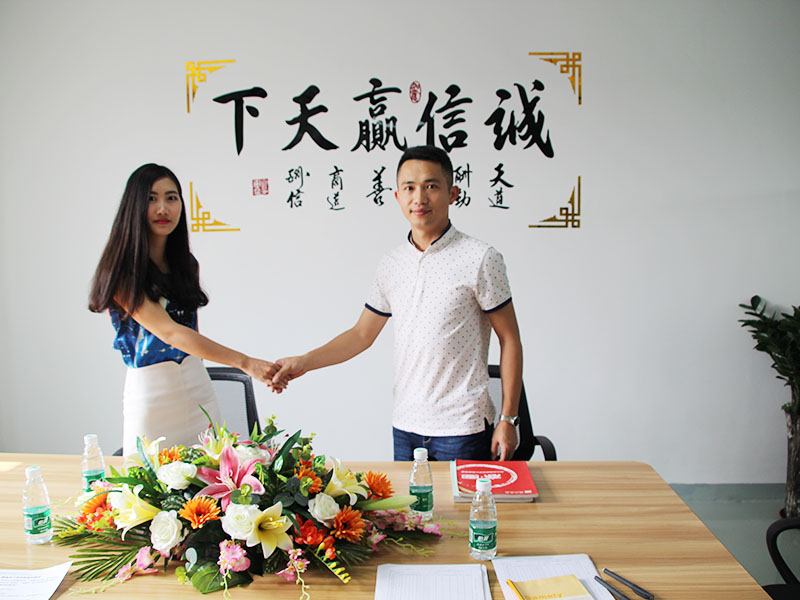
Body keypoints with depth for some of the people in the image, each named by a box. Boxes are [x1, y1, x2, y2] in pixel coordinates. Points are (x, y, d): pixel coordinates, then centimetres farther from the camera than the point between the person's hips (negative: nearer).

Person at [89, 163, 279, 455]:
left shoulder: (186, 264, 8)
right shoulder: (123, 271, -12)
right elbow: (168, 331, -23)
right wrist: (245, 362, -31)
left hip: (197, 385, 5)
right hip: (150, 390, -5)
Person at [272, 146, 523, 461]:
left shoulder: (480, 258, -7)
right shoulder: (392, 263, 7)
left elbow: (509, 340, -5)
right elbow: (362, 334, 14)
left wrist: (508, 419, -8)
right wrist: (304, 362, 2)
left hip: (462, 427, -4)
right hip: (405, 426, 5)